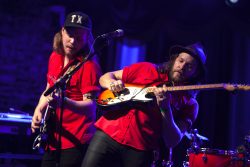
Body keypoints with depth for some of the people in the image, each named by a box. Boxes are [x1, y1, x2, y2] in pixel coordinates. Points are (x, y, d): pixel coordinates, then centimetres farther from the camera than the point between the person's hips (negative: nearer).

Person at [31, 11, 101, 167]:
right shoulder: (55, 56, 5)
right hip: (53, 137, 7)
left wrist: (63, 102, -39)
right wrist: (39, 110, 2)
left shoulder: (89, 65, -17)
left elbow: (90, 107, -24)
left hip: (76, 141, -7)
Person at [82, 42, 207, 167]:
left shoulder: (189, 104, 3)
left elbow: (173, 141, -6)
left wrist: (165, 108, -18)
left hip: (140, 151, -1)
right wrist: (112, 83, -7)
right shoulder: (145, 69, 9)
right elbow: (105, 77, 16)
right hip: (108, 134, 1)